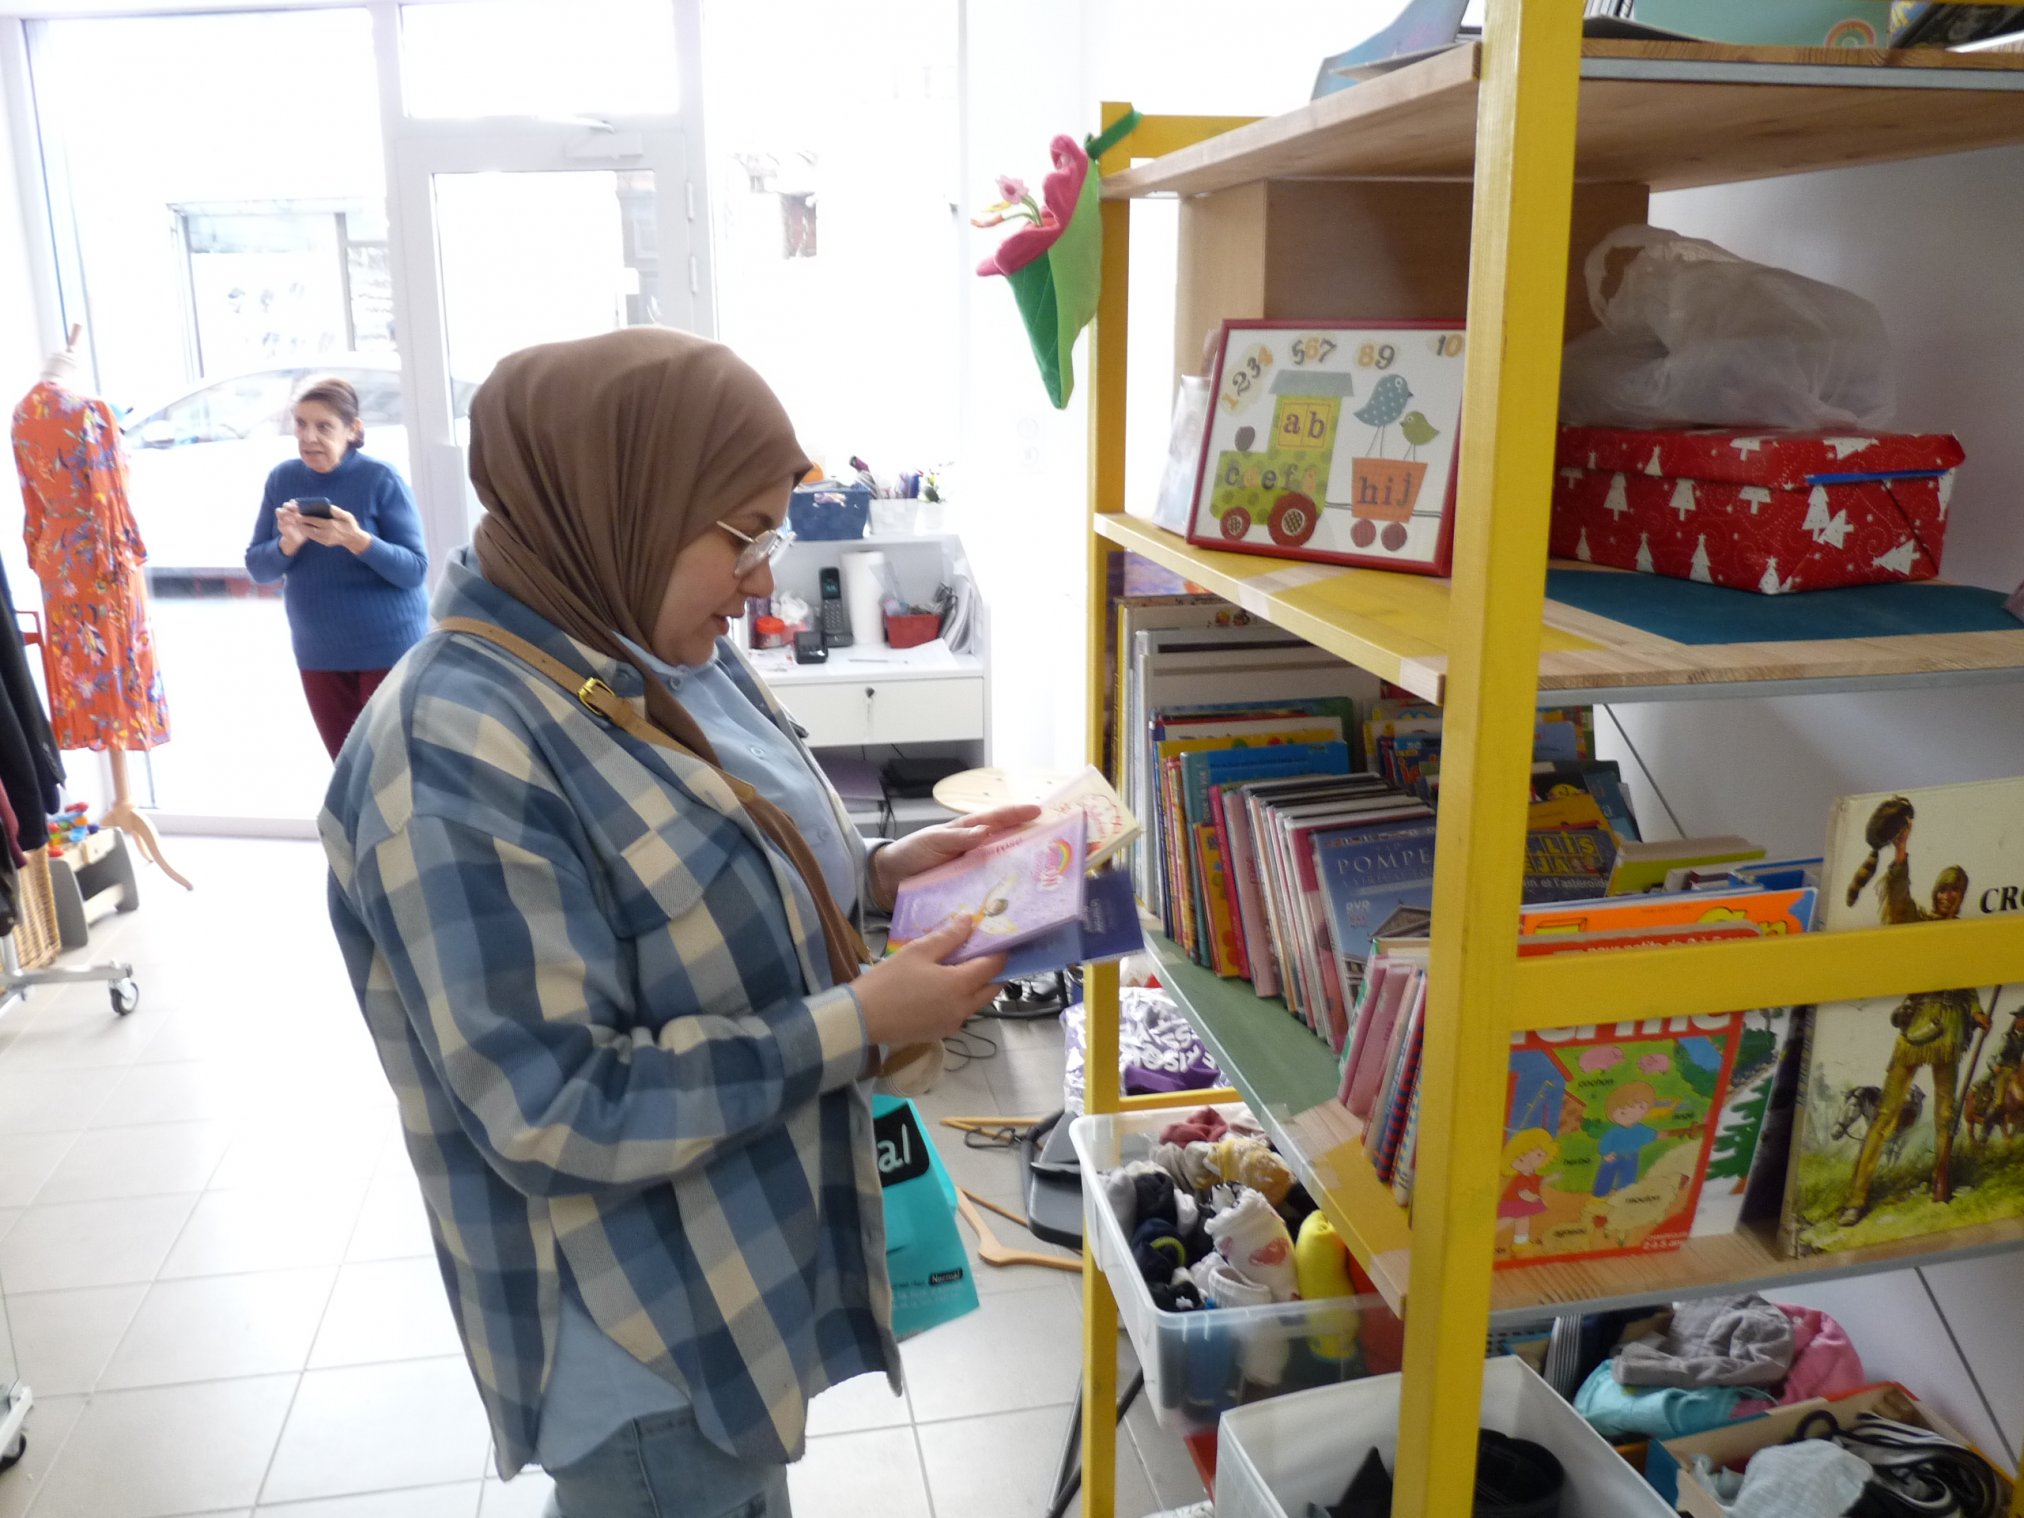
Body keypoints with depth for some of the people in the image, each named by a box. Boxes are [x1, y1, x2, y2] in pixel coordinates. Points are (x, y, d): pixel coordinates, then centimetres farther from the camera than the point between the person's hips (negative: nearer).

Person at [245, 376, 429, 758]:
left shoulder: (380, 478, -11)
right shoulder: (282, 479, 2)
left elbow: (414, 570, -15)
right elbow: (257, 569, 3)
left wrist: (355, 539, -30)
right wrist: (288, 543, -18)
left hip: (388, 648, -5)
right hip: (318, 652, 5)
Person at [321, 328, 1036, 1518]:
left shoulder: (656, 658, -1)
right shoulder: (457, 755, -28)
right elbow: (552, 1113, -28)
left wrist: (875, 873, -5)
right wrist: (858, 1026, -27)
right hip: (644, 1328, -8)